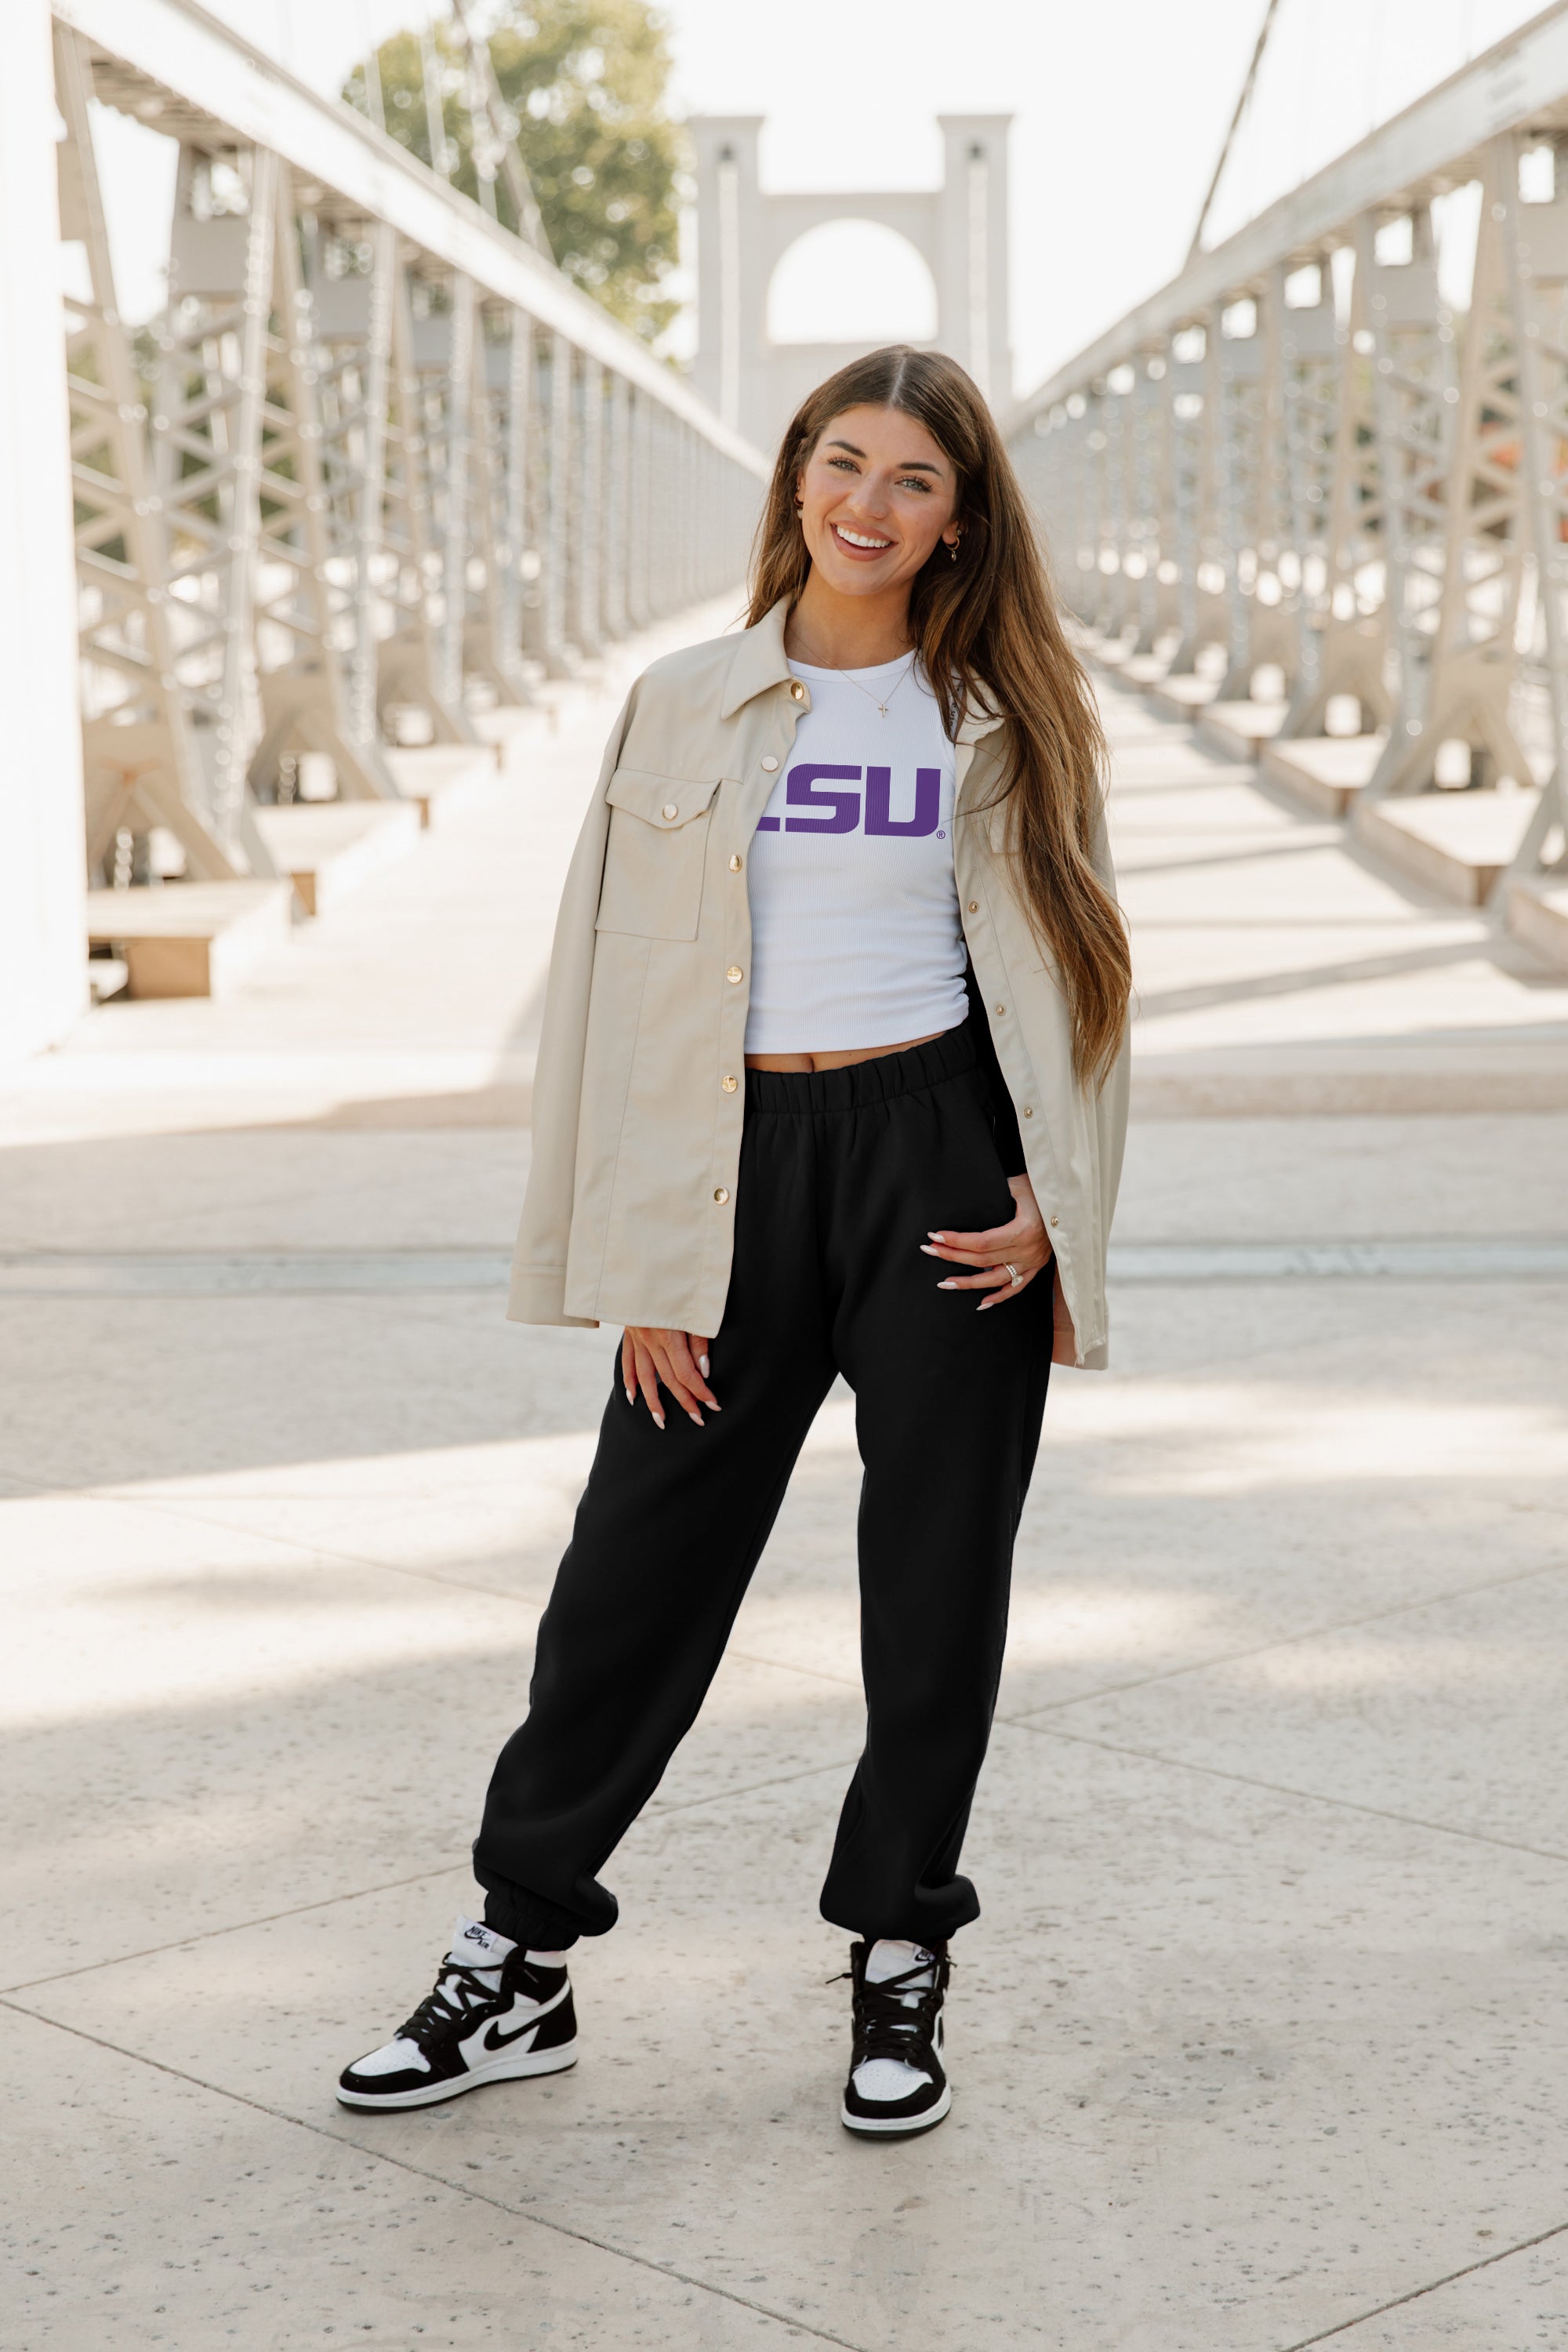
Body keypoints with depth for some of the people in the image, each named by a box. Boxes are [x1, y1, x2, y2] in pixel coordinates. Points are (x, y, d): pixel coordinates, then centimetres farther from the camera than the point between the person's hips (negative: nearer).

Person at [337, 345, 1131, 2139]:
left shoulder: (1000, 723, 5)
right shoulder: (684, 706, 5)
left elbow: (1056, 974, 8)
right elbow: (624, 981, 3)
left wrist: (1052, 1201, -5)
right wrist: (643, 1265, -2)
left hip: (940, 1161, 0)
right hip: (740, 1165, 0)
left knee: (937, 1576, 6)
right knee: (637, 1566, 4)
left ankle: (897, 1965, 22)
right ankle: (520, 1960, 18)